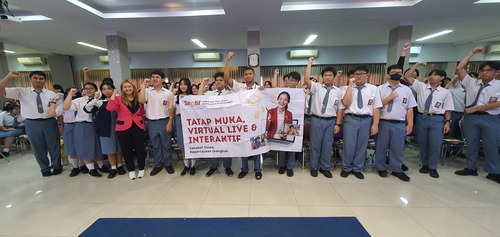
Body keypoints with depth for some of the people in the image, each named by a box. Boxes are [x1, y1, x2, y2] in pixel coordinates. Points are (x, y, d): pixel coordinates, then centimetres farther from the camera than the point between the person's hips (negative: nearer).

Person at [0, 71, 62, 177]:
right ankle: (45, 169, 31)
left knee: (54, 146, 10)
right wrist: (9, 77, -14)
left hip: (50, 122, -1)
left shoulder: (51, 94, 4)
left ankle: (57, 166, 29)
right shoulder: (21, 91, 5)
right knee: (38, 148, 12)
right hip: (32, 124, 1)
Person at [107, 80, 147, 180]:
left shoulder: (138, 99, 6)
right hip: (123, 128, -1)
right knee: (127, 149, 9)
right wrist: (114, 93, -12)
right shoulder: (118, 99, 0)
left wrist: (144, 124, 7)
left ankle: (141, 169, 25)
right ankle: (131, 170, 25)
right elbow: (110, 108, -19)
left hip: (138, 127, 1)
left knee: (140, 148, 8)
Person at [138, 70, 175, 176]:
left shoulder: (168, 93, 0)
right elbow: (141, 100, -17)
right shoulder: (147, 91, 3)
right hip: (151, 122, 2)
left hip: (164, 121, -2)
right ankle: (158, 165, 27)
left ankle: (168, 164, 24)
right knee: (155, 145, 12)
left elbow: (171, 109, 0)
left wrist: (170, 123, -6)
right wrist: (144, 85, -11)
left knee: (166, 144, 9)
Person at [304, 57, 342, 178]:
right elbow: (306, 80, -17)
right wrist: (309, 63, -13)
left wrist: (337, 124, 1)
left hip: (330, 121, 2)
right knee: (315, 145, 7)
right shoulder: (316, 87, 0)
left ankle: (325, 168, 28)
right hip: (317, 120, -1)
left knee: (327, 145, 11)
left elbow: (339, 109, 5)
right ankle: (314, 167, 24)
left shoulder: (338, 91, 4)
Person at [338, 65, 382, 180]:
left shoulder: (374, 89, 6)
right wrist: (350, 85, -10)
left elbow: (376, 108, 2)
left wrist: (375, 124, -5)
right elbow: (346, 103, -13)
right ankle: (346, 168, 23)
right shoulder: (347, 88, 4)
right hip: (350, 119, -1)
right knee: (349, 145, 2)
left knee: (362, 146, 11)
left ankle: (357, 169, 29)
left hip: (366, 120, 2)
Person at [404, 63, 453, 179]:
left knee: (435, 145, 1)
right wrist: (417, 64, 0)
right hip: (421, 118, 1)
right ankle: (425, 165, 28)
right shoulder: (421, 86, 6)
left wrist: (447, 122, -5)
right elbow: (407, 76, 1)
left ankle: (432, 167, 20)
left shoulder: (445, 92, 3)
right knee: (422, 144, 10)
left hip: (437, 119, -1)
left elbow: (447, 109, 3)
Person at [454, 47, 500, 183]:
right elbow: (459, 68, 3)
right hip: (471, 117, 2)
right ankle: (471, 168, 21)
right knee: (471, 144, 10)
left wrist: (475, 109, -10)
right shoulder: (472, 83, 7)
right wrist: (472, 53, 4)